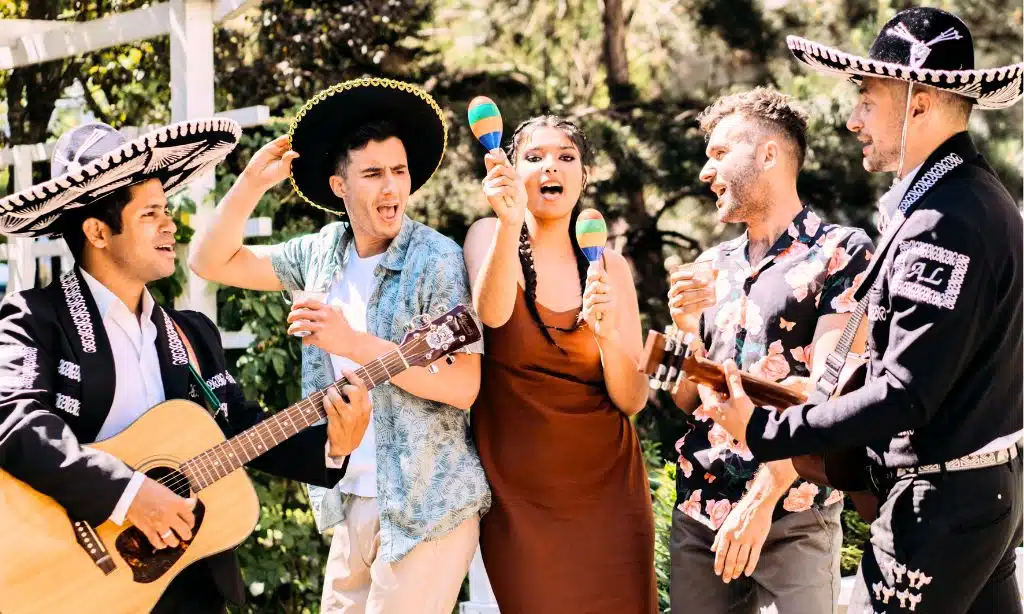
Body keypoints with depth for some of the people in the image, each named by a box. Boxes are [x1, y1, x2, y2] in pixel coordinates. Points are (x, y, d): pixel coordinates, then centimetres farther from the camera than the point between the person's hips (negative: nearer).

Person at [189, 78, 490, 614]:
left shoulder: (437, 260, -12)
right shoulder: (321, 253, 6)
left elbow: (464, 386, -18)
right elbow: (211, 262, 10)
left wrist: (355, 343, -23)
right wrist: (252, 183, -3)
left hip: (426, 504, -6)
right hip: (353, 498, 6)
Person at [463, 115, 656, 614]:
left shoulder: (609, 266, 5)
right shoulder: (490, 237, -2)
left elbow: (632, 400, 1)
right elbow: (492, 314, -26)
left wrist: (607, 333, -18)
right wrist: (510, 223, -41)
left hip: (606, 487, 3)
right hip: (518, 493, -3)